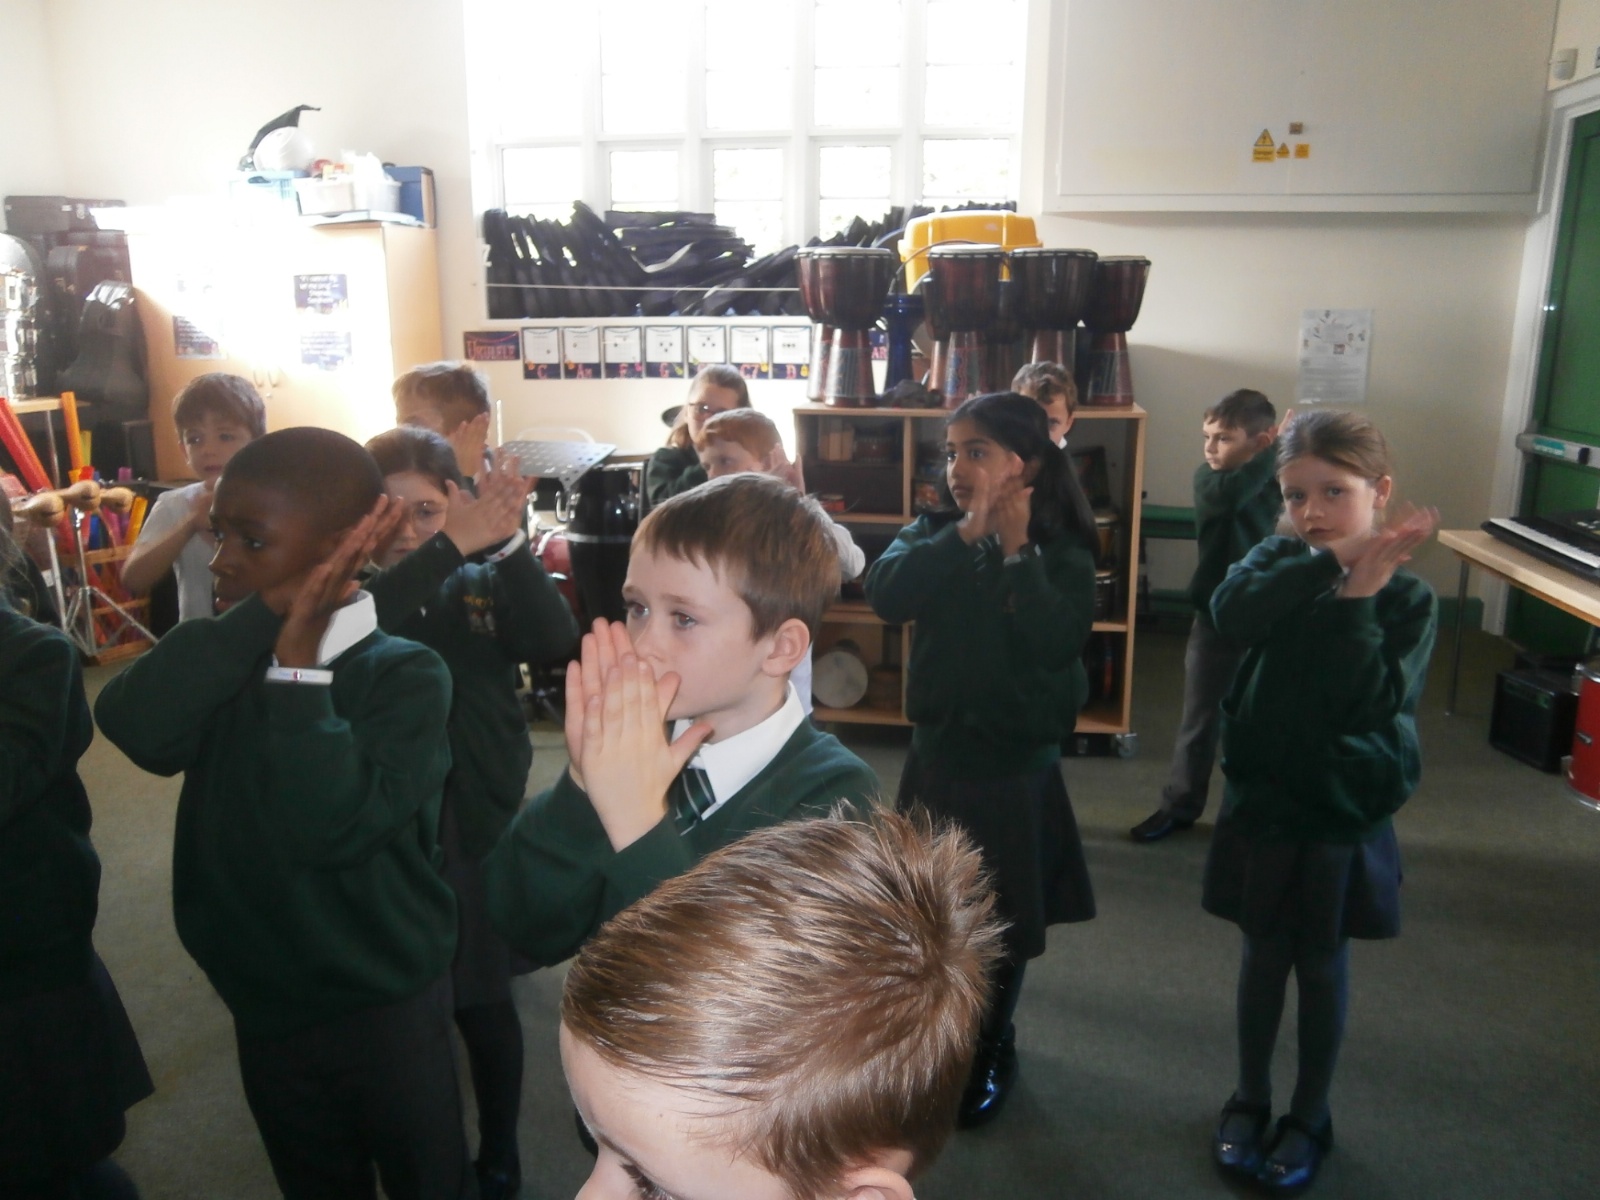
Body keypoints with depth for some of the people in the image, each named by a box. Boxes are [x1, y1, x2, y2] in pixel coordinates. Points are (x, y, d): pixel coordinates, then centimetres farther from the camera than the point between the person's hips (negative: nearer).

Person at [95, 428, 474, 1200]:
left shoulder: (405, 674, -20)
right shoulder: (227, 659, -4)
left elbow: (328, 823, -33)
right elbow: (135, 728, -25)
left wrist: (298, 664, -29)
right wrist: (267, 612, -29)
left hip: (386, 1008, -5)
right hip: (265, 1007, 5)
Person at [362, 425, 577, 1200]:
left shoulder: (484, 585, -2)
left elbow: (555, 644, -21)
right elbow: (370, 624, -28)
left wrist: (507, 542, -33)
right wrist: (453, 547, -38)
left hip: (475, 823, 0)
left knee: (482, 1000, 13)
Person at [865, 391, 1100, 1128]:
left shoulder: (1063, 553, -8)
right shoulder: (934, 534, -3)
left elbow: (1057, 641, -24)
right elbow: (886, 594, -22)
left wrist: (1017, 550, -24)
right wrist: (966, 533, -26)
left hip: (1017, 767, -2)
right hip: (937, 755, 2)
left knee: (1004, 924, 13)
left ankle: (992, 1052, 37)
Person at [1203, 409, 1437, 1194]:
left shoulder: (1405, 598, -11)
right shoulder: (1279, 563, -5)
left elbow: (1374, 703, -24)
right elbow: (1231, 616, -28)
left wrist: (1357, 596, -25)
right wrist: (1326, 563, -32)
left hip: (1344, 811, -1)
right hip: (1262, 798, 2)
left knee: (1322, 961, 13)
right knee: (1264, 951, 15)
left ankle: (1309, 1117, 32)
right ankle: (1250, 1100, 34)